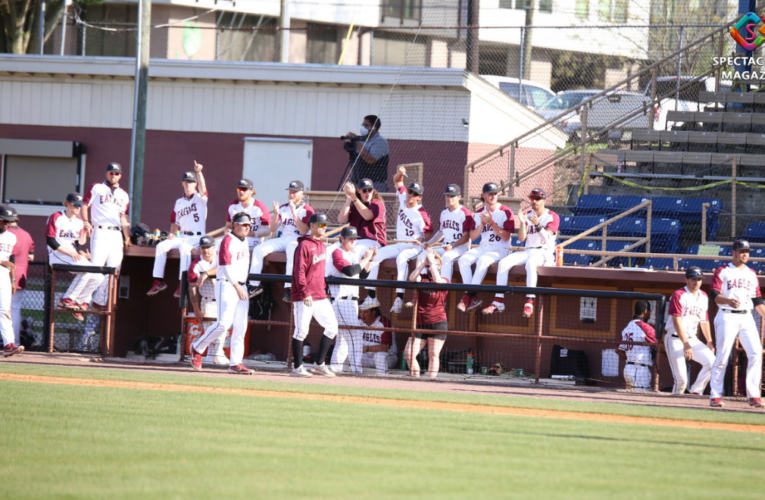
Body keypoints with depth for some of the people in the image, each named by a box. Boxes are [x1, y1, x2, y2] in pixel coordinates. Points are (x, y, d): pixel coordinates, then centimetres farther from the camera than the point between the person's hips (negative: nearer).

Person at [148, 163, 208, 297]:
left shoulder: (199, 198, 0)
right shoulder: (179, 202, 17)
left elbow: (202, 187, -23)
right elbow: (175, 221, 23)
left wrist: (198, 172, -40)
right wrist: (172, 233, 4)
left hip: (196, 237, -6)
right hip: (181, 236, 6)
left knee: (184, 247, -35)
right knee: (161, 246, -14)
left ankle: (182, 284, -36)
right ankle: (158, 281, -15)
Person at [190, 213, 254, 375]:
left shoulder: (244, 241, 16)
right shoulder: (228, 240, -9)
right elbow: (226, 266, -16)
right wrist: (237, 286, -19)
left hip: (241, 287, 8)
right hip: (227, 285, -8)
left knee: (240, 327, 2)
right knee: (224, 322, -17)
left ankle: (235, 363, 2)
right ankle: (197, 348, 0)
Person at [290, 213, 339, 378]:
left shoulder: (321, 245, 15)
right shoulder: (304, 245, -11)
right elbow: (299, 271, -16)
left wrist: (323, 287, 15)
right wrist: (305, 293, -22)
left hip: (320, 296, 8)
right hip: (304, 297, -8)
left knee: (332, 326, 5)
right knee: (301, 331, -4)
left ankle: (319, 364, 13)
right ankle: (297, 367, 4)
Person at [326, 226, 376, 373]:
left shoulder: (354, 255, 18)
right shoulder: (337, 253, -9)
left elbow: (362, 275, 15)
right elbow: (350, 271, -22)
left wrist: (370, 259, 5)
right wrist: (365, 259, -15)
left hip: (352, 300, 10)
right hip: (341, 299, -10)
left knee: (344, 335, 12)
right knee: (354, 334, -15)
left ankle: (335, 366, 17)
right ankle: (356, 367, -18)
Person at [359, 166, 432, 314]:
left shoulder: (421, 215, -15)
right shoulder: (403, 198, 2)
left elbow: (429, 232, -6)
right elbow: (397, 181, 14)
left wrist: (421, 240, -25)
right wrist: (400, 173, -8)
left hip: (414, 247, -7)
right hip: (399, 245, 7)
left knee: (401, 257, -39)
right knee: (375, 255, -10)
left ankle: (399, 298, -43)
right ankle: (371, 296, -12)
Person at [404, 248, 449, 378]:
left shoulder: (445, 281, 2)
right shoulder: (422, 278, 10)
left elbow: (437, 281, -21)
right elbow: (412, 278, -12)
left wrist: (431, 260, -16)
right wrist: (424, 263, -13)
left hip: (437, 323, -3)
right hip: (420, 324, 3)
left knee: (433, 355, -5)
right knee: (409, 354, -5)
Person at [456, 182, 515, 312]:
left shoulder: (505, 212, -4)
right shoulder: (478, 214, 12)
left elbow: (506, 237, -10)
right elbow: (473, 237, 8)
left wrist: (491, 222, -18)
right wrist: (482, 224, -9)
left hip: (500, 249, -5)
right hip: (483, 247, 5)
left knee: (483, 261, -35)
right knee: (463, 260, -22)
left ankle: (469, 296, -30)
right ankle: (473, 298, -26)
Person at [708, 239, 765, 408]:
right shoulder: (722, 271, 3)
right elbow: (714, 294, -8)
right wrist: (728, 300, -27)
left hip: (746, 318, 4)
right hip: (727, 317, -4)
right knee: (722, 356, -7)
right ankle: (715, 395, -2)